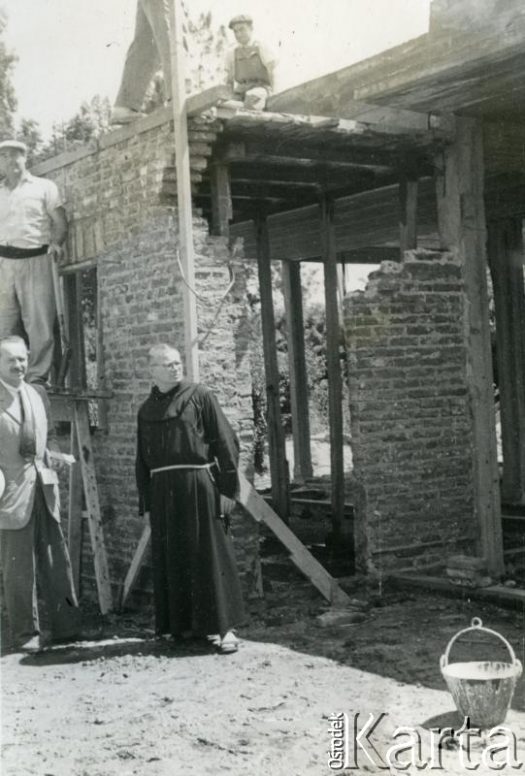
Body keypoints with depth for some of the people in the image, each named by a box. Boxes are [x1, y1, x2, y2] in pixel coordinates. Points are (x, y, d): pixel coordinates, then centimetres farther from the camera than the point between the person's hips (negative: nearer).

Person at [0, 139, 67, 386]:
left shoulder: (44, 187, 11)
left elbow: (60, 222, 5)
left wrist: (56, 243, -14)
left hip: (35, 260, -3)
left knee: (39, 323, -9)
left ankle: (38, 377, -8)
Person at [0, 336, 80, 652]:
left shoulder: (39, 393, 13)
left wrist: (54, 455, 2)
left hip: (44, 486, 5)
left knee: (57, 561, 8)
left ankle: (66, 625, 17)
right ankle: (26, 633, 14)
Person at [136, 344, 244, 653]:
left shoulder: (200, 396, 0)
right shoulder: (146, 410, 14)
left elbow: (225, 442, -3)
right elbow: (142, 460, 17)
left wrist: (227, 488, -8)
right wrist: (146, 500, 11)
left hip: (199, 486, -4)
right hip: (163, 491, 4)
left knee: (209, 555, -2)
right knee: (171, 559, 7)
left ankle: (222, 626, 4)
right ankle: (180, 623, 18)